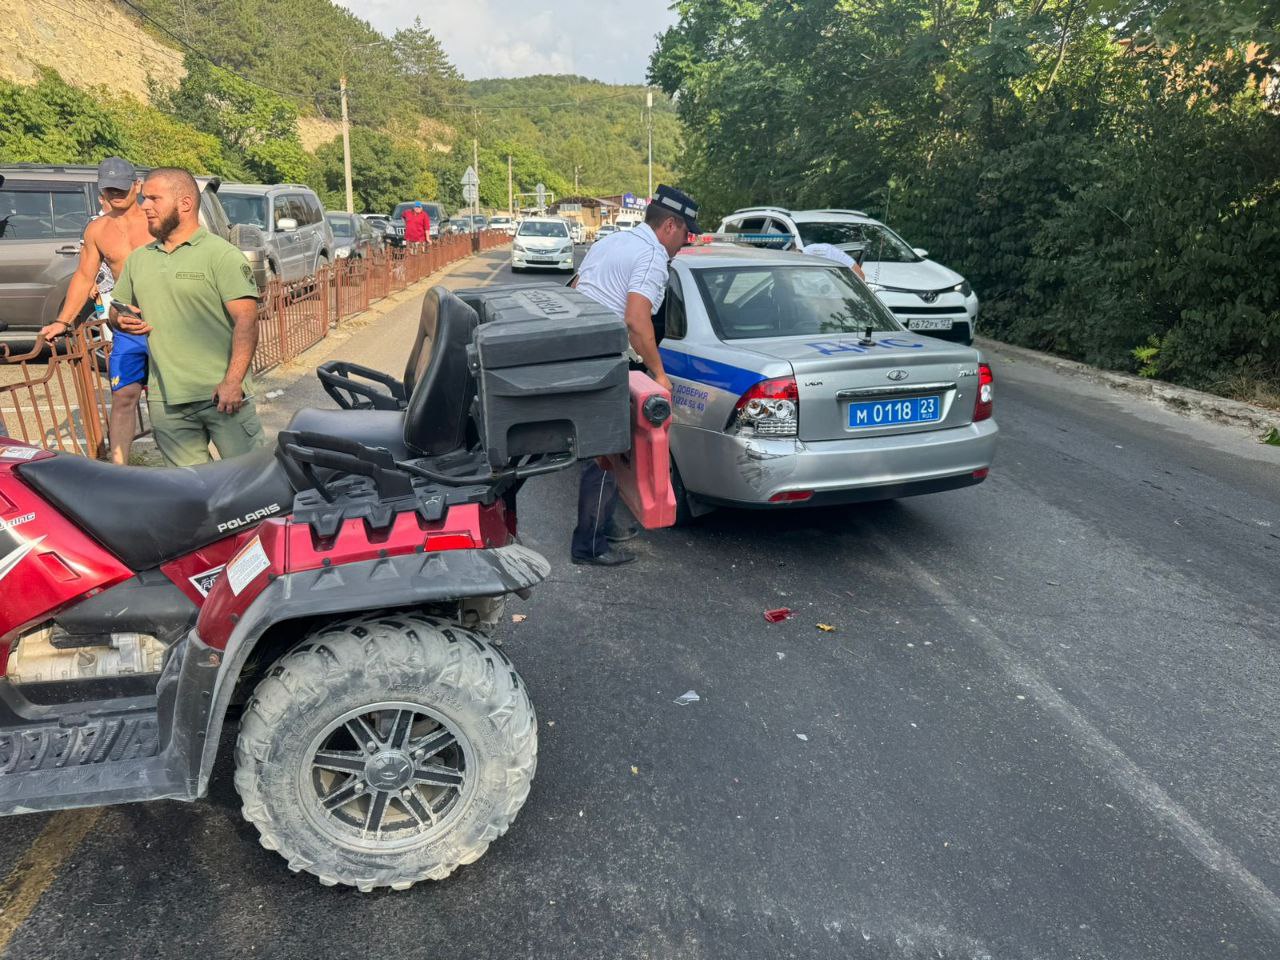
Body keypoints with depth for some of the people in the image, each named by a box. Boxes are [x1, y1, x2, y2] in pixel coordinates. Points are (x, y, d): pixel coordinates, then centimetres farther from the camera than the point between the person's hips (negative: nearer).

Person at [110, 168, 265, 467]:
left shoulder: (222, 254, -4)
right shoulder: (138, 259, 17)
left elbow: (246, 319, -13)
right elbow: (116, 311, 29)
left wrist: (233, 381, -22)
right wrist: (121, 320, 2)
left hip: (222, 395, -6)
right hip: (164, 399, 6)